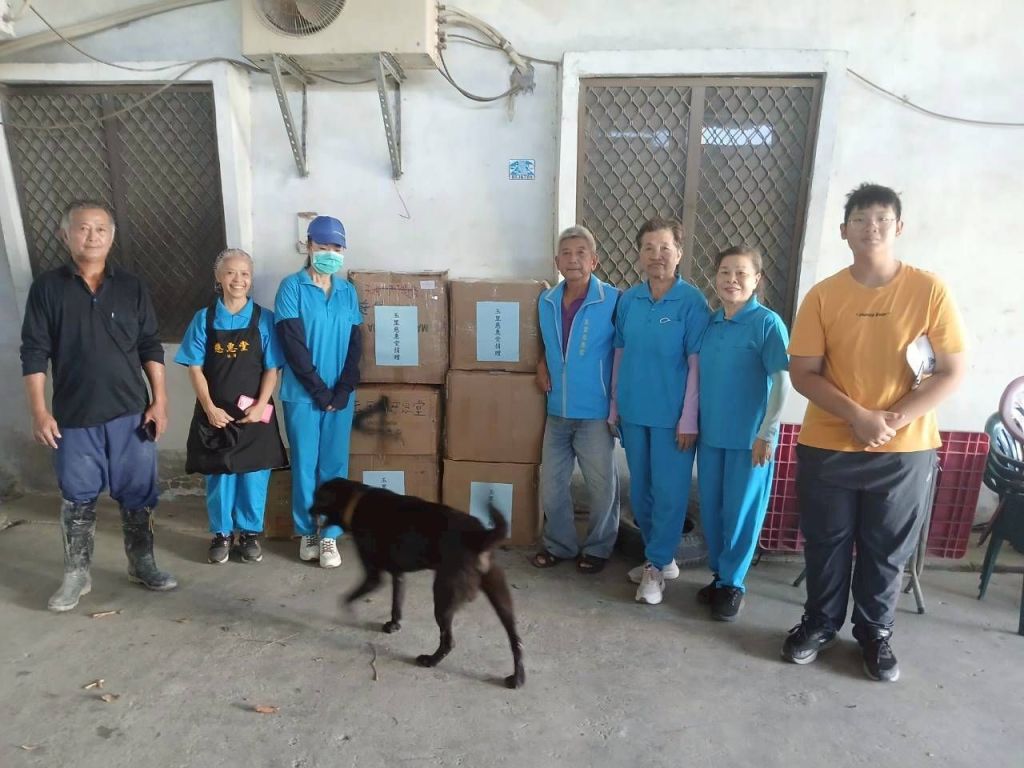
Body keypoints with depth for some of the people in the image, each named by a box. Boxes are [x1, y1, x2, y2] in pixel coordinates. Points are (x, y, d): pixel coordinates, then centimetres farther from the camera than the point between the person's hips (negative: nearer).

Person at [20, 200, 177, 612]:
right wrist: (39, 411, -7)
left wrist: (159, 401, -2)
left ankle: (142, 565, 25)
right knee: (77, 498, 10)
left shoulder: (131, 287, 4)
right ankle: (77, 575, 25)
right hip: (74, 417, -1)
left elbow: (151, 347, 4)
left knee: (138, 495, 8)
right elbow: (34, 353, -1)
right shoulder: (47, 288, 0)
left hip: (131, 413, 1)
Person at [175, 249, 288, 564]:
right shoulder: (204, 318, 1)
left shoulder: (264, 319, -2)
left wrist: (260, 405, -12)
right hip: (215, 413, 1)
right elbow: (195, 368, 0)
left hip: (254, 414, -1)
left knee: (254, 475, 6)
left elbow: (272, 369, -2)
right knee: (218, 475, 10)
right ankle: (221, 533, 26)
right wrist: (210, 408, -8)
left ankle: (250, 533, 23)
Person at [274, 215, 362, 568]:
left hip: (340, 394, 3)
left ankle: (330, 535, 18)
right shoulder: (292, 287, -4)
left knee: (335, 466, 7)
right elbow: (293, 344, -10)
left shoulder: (347, 291, 7)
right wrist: (319, 390, -13)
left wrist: (343, 390, -7)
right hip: (302, 394, -3)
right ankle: (306, 531, 22)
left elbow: (355, 345, 4)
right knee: (304, 464, 6)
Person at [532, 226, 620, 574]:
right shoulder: (546, 301, 4)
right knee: (551, 485, 12)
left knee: (601, 487, 9)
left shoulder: (613, 300, -12)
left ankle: (597, 548, 29)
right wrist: (542, 364, 3)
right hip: (557, 411, 5)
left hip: (595, 412, -4)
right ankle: (558, 544, 31)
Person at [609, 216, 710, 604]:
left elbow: (697, 364, -10)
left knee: (669, 492, 3)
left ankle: (656, 565, 19)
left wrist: (689, 419, -12)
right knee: (640, 491, 14)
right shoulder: (627, 300, 3)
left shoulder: (692, 302, -9)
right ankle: (662, 558, 32)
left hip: (672, 415, -5)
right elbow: (620, 354, 9)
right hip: (633, 412, 5)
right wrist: (614, 405, 9)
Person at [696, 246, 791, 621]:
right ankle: (719, 574, 31)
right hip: (710, 434, 5)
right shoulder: (709, 322, 5)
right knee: (711, 509, 13)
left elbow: (781, 381, -12)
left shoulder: (767, 322, -10)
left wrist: (766, 434, -15)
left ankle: (732, 583, 22)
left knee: (742, 512, 6)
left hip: (749, 437, -5)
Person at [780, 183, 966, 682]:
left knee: (887, 550, 14)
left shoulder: (929, 290, -5)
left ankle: (875, 633, 36)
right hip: (828, 447, 1)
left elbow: (952, 371, -4)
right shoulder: (823, 296, -3)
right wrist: (858, 416, -17)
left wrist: (895, 419, -16)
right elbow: (803, 374, -5)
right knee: (826, 543, 14)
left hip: (905, 451, 0)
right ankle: (820, 623, 34)